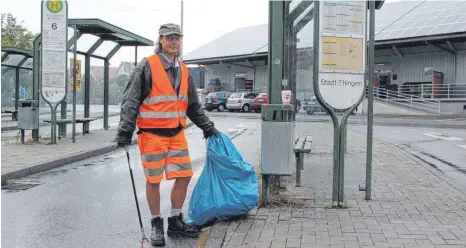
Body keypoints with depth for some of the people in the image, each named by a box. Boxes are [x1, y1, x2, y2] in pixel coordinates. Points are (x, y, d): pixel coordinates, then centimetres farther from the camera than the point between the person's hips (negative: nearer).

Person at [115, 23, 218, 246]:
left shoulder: (184, 71, 13)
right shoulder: (147, 67, -6)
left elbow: (193, 105, 22)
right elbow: (130, 101, -9)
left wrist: (207, 127, 23)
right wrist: (125, 131, -16)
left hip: (176, 134, 6)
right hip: (152, 134, -6)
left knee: (184, 176, 6)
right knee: (153, 180, 2)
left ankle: (175, 222, 22)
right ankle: (156, 225, 19)